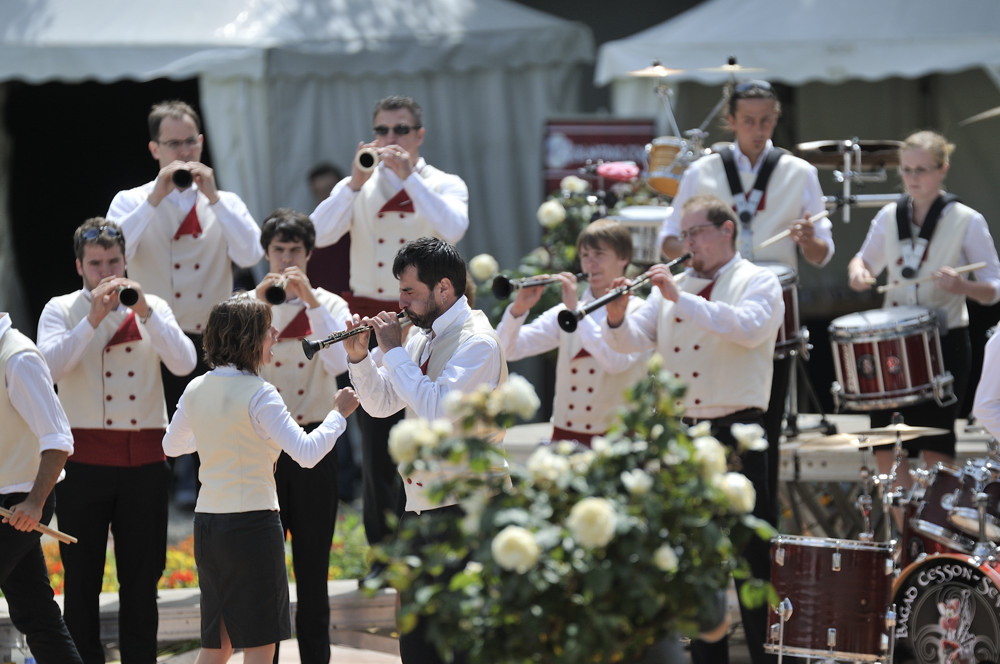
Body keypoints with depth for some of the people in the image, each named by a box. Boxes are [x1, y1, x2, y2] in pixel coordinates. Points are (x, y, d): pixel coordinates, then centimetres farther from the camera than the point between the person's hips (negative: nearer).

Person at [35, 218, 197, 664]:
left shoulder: (152, 308, 9)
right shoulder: (61, 310, 5)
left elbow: (184, 363, -6)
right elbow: (50, 365, -13)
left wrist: (144, 311, -15)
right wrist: (94, 318, -20)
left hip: (144, 459, 2)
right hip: (85, 458, -2)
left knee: (142, 577, 6)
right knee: (81, 577, 1)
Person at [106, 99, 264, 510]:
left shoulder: (225, 204, 11)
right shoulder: (131, 202, 5)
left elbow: (250, 254, -8)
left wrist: (213, 197, -12)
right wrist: (155, 198, -17)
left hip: (213, 341, 2)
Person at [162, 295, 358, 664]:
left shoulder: (196, 390, 7)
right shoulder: (258, 394, -14)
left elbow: (171, 446, 23)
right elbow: (306, 453, -21)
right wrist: (339, 413, -7)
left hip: (207, 523, 7)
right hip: (252, 522, -7)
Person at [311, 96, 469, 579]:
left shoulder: (444, 185, 4)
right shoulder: (357, 188, 9)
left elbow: (452, 229, -18)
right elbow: (318, 234, -7)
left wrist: (409, 177, -20)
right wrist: (355, 183, -16)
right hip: (370, 319, 2)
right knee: (376, 444, 3)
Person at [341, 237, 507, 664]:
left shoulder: (476, 342, -13)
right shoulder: (421, 335, 14)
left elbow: (436, 409, -26)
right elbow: (381, 404, 17)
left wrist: (394, 352, -16)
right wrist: (360, 358, 1)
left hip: (465, 506, -9)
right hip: (420, 504, 9)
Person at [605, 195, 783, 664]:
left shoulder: (757, 283, -2)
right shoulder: (672, 286, 15)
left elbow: (749, 327, -23)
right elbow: (634, 339, 6)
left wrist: (681, 298, -26)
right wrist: (617, 317, -16)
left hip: (736, 434, -6)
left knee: (753, 555, -5)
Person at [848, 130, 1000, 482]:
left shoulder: (967, 221, -7)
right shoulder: (890, 217, 6)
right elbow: (866, 260, 21)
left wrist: (962, 286, -28)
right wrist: (858, 271, -3)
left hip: (946, 342, -4)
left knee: (935, 447, -4)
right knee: (885, 448, 2)